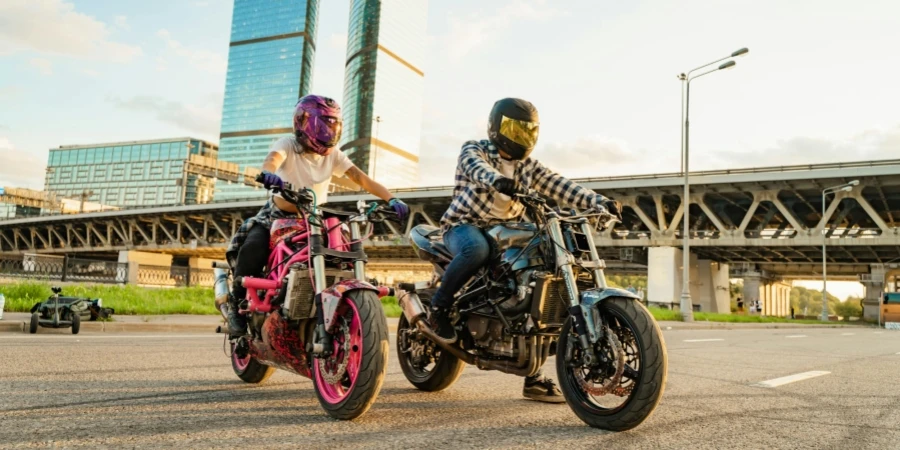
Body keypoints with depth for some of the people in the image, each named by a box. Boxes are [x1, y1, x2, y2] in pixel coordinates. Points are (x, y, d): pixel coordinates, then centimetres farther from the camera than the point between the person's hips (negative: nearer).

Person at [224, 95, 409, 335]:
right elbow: (273, 159, -35)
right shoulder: (288, 144, -12)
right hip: (279, 215, -3)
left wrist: (391, 199, -28)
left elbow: (361, 177, -12)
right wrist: (268, 173, -61)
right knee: (253, 248, -30)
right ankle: (237, 304, -6)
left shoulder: (333, 155, -2)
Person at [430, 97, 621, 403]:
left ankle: (533, 378, 2)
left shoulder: (529, 167, 14)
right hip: (465, 226, -6)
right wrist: (498, 180, -50)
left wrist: (599, 201, -13)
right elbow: (478, 169, -27)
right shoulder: (474, 151, -2)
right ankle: (440, 305, -17)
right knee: (477, 249, -42)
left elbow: (561, 187, 3)